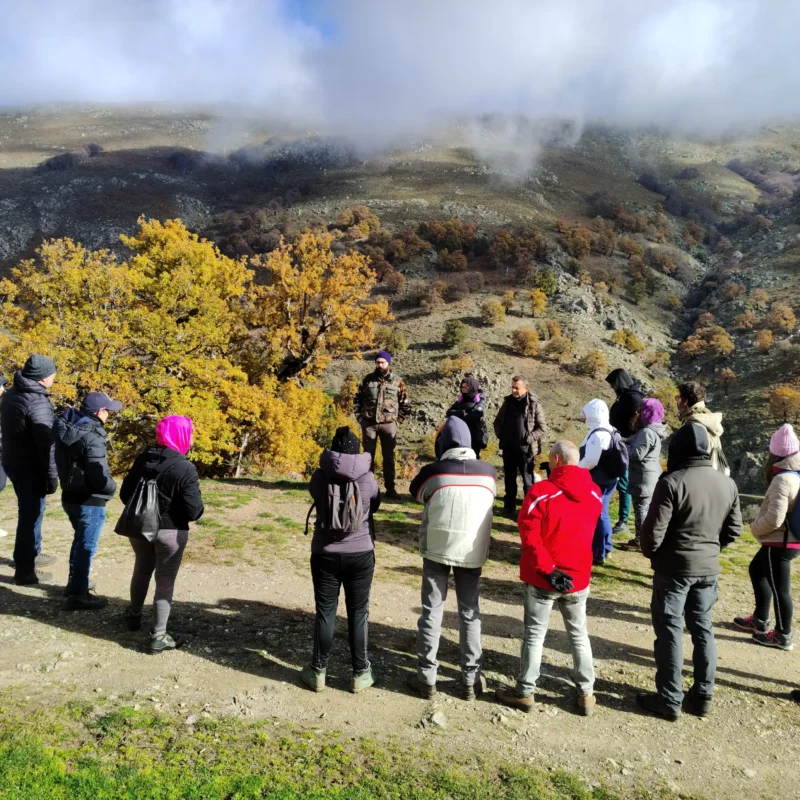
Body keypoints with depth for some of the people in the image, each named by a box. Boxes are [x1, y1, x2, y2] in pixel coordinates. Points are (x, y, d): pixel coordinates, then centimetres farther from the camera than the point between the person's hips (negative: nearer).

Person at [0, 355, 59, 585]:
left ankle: (31, 554, 39)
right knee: (31, 515, 1)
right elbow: (46, 445, -23)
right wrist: (52, 477, -17)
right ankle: (25, 570, 10)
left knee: (30, 512, 23)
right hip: (30, 467, -9)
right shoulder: (37, 404, -24)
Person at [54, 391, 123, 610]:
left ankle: (74, 583, 39)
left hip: (70, 496, 9)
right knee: (87, 546, 4)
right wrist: (112, 488, -6)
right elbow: (99, 476, -26)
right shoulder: (92, 436, -25)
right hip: (89, 501, -9)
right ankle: (78, 595, 14)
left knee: (80, 539, 25)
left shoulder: (66, 427, 2)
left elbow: (65, 462, 13)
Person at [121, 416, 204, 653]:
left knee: (142, 571, 27)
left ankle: (134, 616, 46)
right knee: (165, 581, 6)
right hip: (170, 531, -6)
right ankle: (159, 636, 12)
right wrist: (196, 509, 1)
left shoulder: (142, 459, -4)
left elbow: (125, 494, 4)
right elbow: (193, 511, -22)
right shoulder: (185, 469, -22)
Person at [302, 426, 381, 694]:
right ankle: (360, 673, 19)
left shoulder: (319, 477, -8)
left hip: (325, 554, 0)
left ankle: (318, 671, 22)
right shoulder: (368, 478, -8)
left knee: (325, 612, 11)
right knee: (358, 613, 10)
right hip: (361, 554, 0)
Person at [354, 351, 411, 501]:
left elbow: (405, 404, 6)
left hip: (388, 424, -1)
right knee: (368, 455, 7)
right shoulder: (368, 379, 4)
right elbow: (358, 399, 10)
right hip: (369, 423, 1)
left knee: (388, 457, 6)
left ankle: (390, 488, 13)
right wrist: (360, 418, 3)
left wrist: (398, 420, -1)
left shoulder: (398, 381, 1)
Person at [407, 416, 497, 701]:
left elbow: (416, 493, 8)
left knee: (431, 612, 9)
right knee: (470, 614, 13)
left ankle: (426, 678, 15)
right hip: (472, 552, 2)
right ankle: (470, 680, 19)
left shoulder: (433, 471, -12)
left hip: (437, 550, -2)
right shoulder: (488, 472, -5)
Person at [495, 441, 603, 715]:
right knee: (579, 635, 18)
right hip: (578, 576, 4)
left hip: (543, 578, -4)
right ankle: (586, 694, 26)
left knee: (534, 635, 9)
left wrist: (547, 568, -20)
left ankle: (524, 692, 20)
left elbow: (529, 533, -23)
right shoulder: (594, 494, -1)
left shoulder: (542, 492, -19)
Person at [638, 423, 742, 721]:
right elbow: (734, 529, 8)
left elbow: (654, 531, -19)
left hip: (674, 567, -6)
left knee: (670, 631, 5)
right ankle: (703, 696, 27)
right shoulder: (727, 484, 0)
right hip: (709, 568, 6)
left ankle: (670, 700, 13)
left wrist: (650, 553, 1)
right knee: (702, 628, 17)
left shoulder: (672, 483, -20)